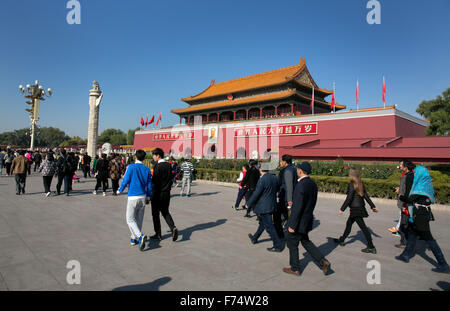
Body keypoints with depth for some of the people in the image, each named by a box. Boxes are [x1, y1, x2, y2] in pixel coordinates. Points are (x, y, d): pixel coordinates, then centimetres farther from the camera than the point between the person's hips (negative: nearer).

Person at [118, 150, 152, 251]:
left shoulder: (131, 167, -9)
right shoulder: (147, 169, 4)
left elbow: (125, 181, -9)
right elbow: (149, 185, 8)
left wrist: (119, 190, 9)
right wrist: (148, 197, 18)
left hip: (133, 197, -5)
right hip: (143, 197, 5)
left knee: (130, 220, 2)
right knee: (139, 219, 16)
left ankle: (140, 236, -17)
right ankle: (134, 239, 28)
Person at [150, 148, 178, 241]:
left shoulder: (157, 166, -15)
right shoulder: (168, 165, 6)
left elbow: (155, 180, -17)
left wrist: (151, 193, -9)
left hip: (158, 193, -7)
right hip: (167, 193, 7)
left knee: (155, 214, 8)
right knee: (165, 212, 17)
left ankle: (158, 234, 16)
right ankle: (173, 228, -3)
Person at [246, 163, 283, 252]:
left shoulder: (262, 180, -21)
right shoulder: (274, 178, 2)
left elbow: (256, 194, -20)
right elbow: (277, 190, 12)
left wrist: (248, 204, -8)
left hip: (264, 207, -9)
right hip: (272, 205, 9)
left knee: (269, 226, 1)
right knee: (262, 223, 22)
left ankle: (278, 246, 7)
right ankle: (254, 238, 39)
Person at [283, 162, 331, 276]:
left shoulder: (301, 186, -26)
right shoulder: (312, 184, 2)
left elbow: (297, 208, -26)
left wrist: (292, 225, -20)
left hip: (299, 221, -9)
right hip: (307, 220, 9)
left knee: (292, 243, 10)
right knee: (305, 241, 23)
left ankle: (295, 268, 25)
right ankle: (323, 262, 17)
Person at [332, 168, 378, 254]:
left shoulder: (351, 184, -17)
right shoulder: (361, 184, 7)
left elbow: (349, 198, -19)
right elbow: (366, 196, 10)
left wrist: (342, 209, -13)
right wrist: (373, 206, 14)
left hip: (355, 209, -9)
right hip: (360, 208, 9)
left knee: (363, 227, -2)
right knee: (349, 223, 18)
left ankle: (371, 247, 6)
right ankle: (341, 240, 30)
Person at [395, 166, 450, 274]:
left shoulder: (421, 186, -19)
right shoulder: (427, 184, 8)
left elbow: (410, 199, -17)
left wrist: (401, 197, 3)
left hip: (420, 216, -9)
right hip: (424, 213, 9)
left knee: (428, 238, -3)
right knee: (412, 233, 18)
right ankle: (406, 255, 30)